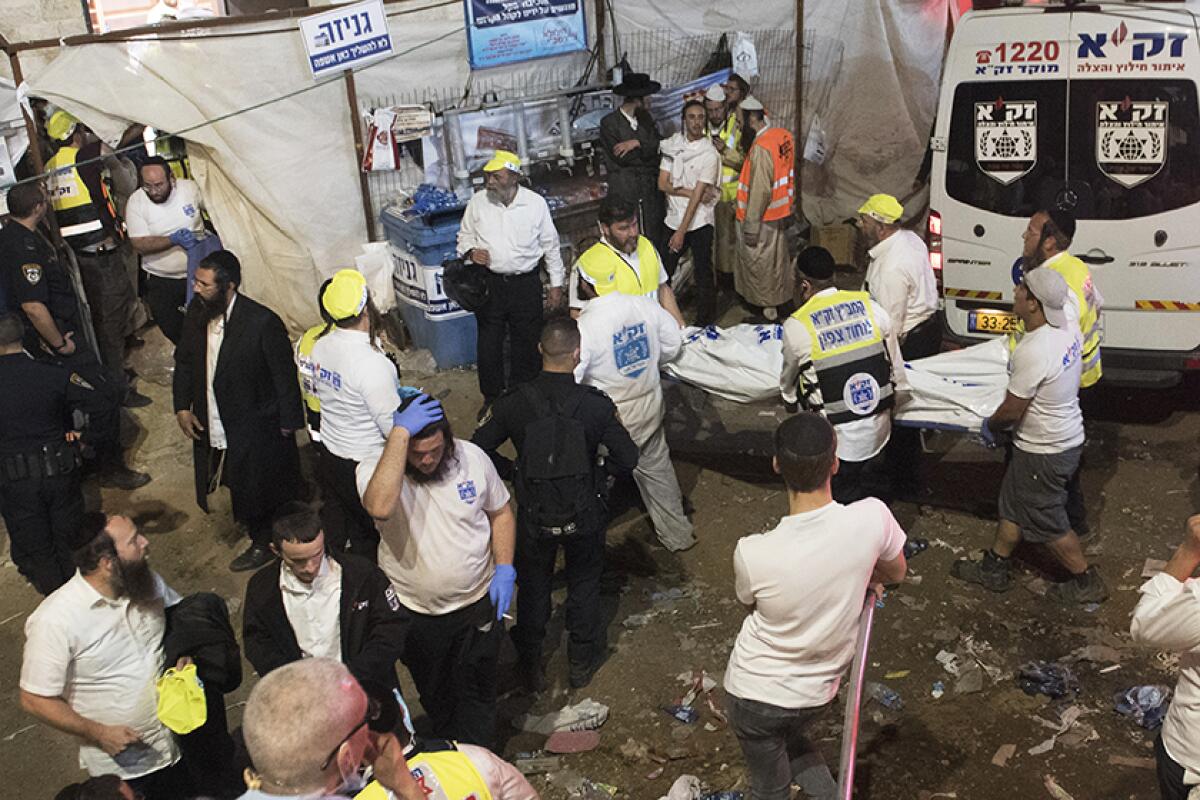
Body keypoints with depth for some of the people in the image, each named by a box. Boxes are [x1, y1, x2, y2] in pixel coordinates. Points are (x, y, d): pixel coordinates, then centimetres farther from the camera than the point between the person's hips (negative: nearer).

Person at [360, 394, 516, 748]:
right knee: (436, 697, 23)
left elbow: (501, 512, 3)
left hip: (478, 603, 1)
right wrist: (400, 431, -45)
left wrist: (505, 569, -9)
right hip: (416, 614, 0)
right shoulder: (376, 470, -23)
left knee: (478, 694, 15)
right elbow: (380, 507, -48)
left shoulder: (472, 457, -13)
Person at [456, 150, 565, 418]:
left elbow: (550, 245, 3)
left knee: (526, 343, 9)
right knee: (488, 343, 9)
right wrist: (470, 251, -11)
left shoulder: (536, 203, -5)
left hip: (526, 283, -1)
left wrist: (556, 284, 4)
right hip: (490, 283, 1)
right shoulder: (477, 202, -2)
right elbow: (465, 235, 13)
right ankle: (491, 397, 28)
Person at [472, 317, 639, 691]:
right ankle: (582, 661, 41)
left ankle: (530, 665, 40)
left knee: (533, 588, 23)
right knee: (584, 584, 23)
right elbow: (627, 458, -13)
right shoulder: (596, 404, -20)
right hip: (584, 516, -1)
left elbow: (480, 448, -9)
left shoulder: (513, 403, -17)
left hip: (533, 516, 1)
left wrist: (512, 472, 5)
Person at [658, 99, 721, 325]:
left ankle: (705, 321, 15)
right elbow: (662, 184, -1)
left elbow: (698, 196, -16)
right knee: (663, 272, 11)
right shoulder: (672, 145, 3)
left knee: (703, 275, 3)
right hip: (673, 219, 4)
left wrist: (682, 232, -20)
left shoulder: (710, 154, -12)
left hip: (699, 223, -4)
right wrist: (690, 192, -15)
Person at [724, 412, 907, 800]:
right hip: (816, 694, 3)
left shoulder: (752, 554, -30)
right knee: (793, 741, 34)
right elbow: (896, 573, -2)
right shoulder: (873, 517, -25)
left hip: (755, 693, -3)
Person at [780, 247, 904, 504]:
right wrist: (890, 401, 20)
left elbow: (788, 379, 3)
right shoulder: (871, 306, -5)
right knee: (863, 498, 24)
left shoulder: (796, 326, -15)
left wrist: (790, 401, 25)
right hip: (877, 428, 4)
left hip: (836, 438, -4)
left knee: (838, 504, 16)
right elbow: (894, 363, 4)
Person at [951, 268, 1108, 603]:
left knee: (1047, 522, 10)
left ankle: (1087, 582, 27)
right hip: (1068, 434, 9)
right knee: (1013, 504, 21)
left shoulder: (1032, 352, -33)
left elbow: (1011, 412, -22)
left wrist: (990, 426, -1)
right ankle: (994, 568, 36)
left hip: (1044, 452, -9)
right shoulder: (1069, 330, -5)